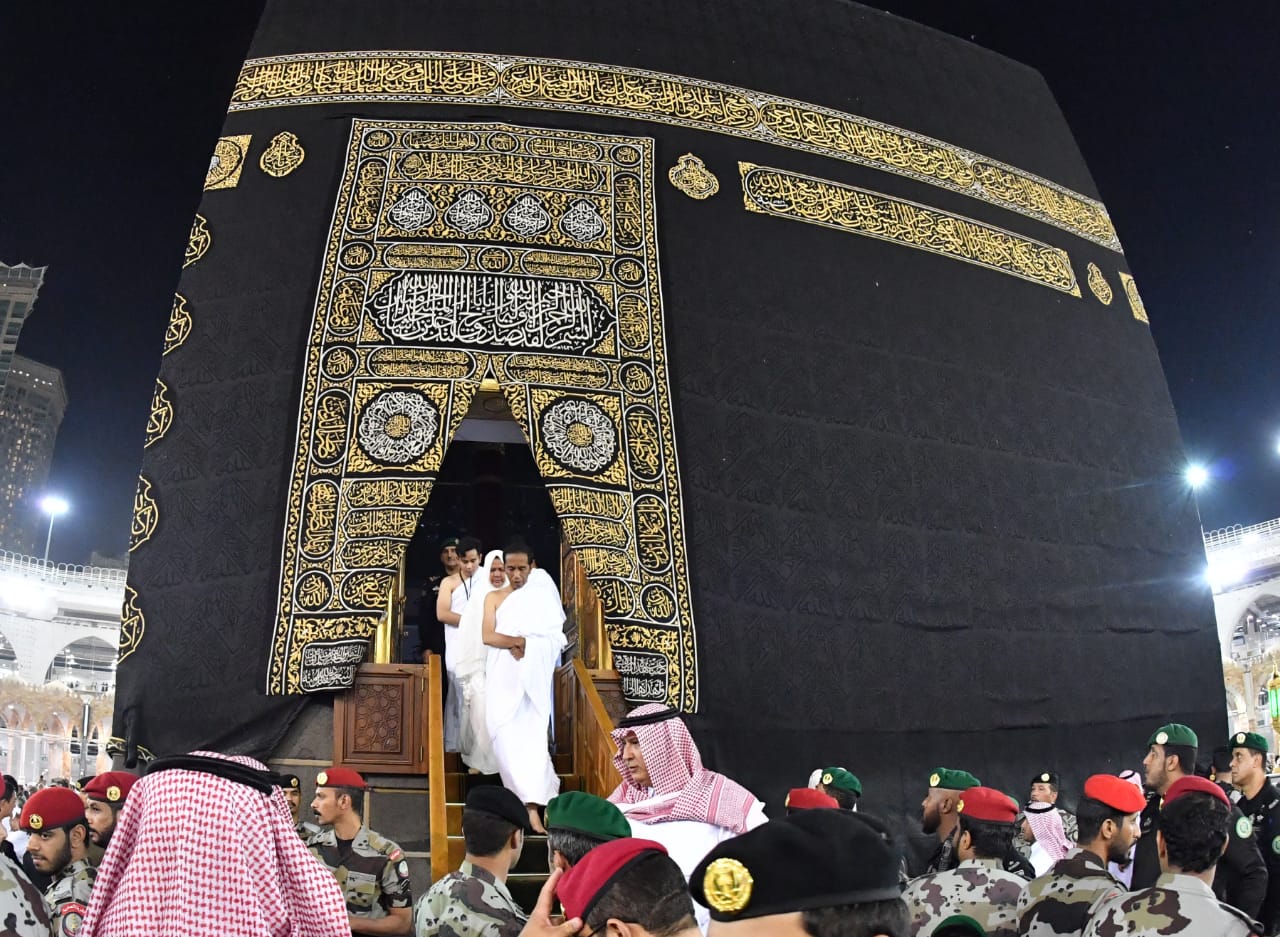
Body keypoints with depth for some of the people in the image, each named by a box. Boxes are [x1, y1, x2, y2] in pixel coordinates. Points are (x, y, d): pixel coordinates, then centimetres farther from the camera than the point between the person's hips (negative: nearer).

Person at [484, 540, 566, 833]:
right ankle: (531, 802, 2)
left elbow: (556, 638, -2)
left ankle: (530, 802, -10)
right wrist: (520, 641, -12)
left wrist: (523, 645, -9)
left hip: (533, 676, -1)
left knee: (530, 735, -10)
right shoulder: (494, 597, 11)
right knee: (507, 736, -6)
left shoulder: (543, 595, 8)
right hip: (503, 677, 1)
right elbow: (488, 636, -2)